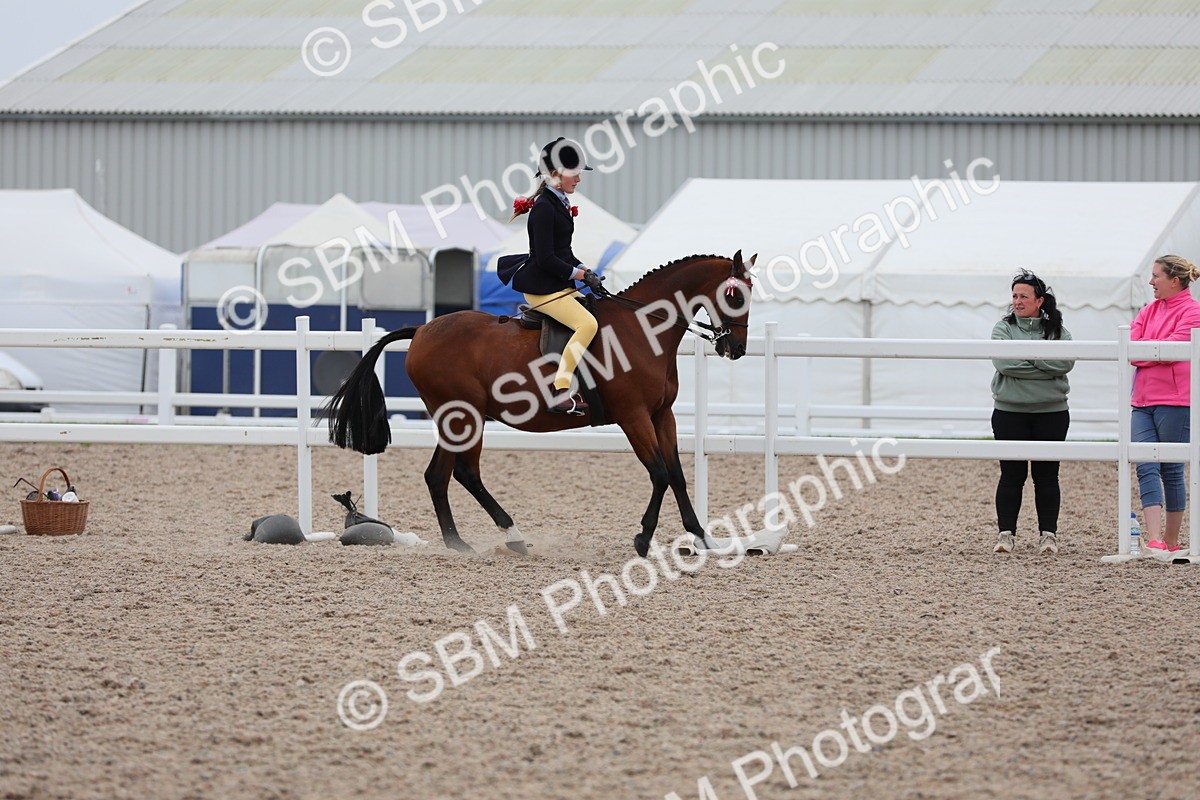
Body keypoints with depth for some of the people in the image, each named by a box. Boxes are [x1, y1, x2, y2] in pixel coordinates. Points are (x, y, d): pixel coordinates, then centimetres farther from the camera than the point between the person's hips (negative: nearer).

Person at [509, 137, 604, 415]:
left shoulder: (558, 204, 15)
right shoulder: (544, 207, -16)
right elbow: (545, 259, -21)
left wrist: (584, 271, 6)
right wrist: (581, 274, -13)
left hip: (560, 286, 10)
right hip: (541, 287, -10)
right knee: (587, 323, -25)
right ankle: (560, 393, -28)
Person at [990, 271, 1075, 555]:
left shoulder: (1056, 330, 5)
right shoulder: (1004, 328, 2)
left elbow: (1066, 362, -13)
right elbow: (1004, 362, -15)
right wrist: (1045, 366, -15)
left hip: (1051, 413, 1)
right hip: (1010, 412, -1)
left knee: (1047, 475, 5)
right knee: (1012, 475, 1)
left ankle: (1048, 534, 12)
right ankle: (1006, 534, 5)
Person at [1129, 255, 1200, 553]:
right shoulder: (1149, 311, 17)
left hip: (1174, 401, -6)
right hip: (1143, 400, 6)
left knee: (1172, 470, 1)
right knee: (1147, 468, -7)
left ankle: (1171, 542, 11)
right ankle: (1154, 542, -14)